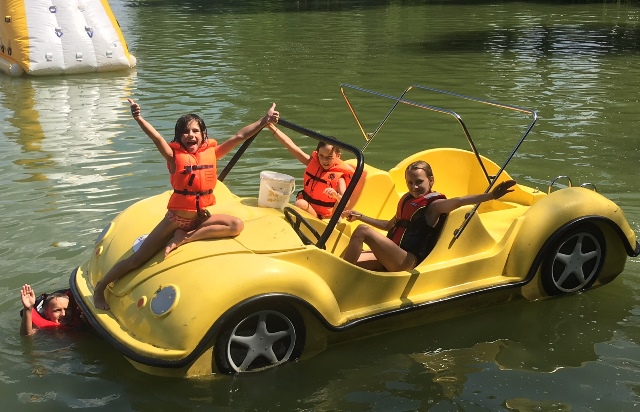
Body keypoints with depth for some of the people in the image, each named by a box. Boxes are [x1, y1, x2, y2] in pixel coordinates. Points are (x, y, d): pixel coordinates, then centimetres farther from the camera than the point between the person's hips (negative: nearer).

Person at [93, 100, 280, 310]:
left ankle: (184, 238, -14)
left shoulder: (211, 152, -1)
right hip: (176, 219, -4)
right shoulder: (175, 155, -10)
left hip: (201, 217, 4)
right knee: (135, 260, -1)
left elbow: (240, 136, -5)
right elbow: (157, 138, -29)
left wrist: (264, 120, -11)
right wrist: (139, 118, -46)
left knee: (237, 225, -20)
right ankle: (100, 287, 21)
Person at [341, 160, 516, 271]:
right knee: (353, 262, -12)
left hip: (409, 261, -8)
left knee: (363, 231, -22)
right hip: (390, 257, 8)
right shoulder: (407, 200, 21)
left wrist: (490, 195, -40)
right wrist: (360, 216, 32)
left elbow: (458, 201, -23)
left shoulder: (434, 204, -4)